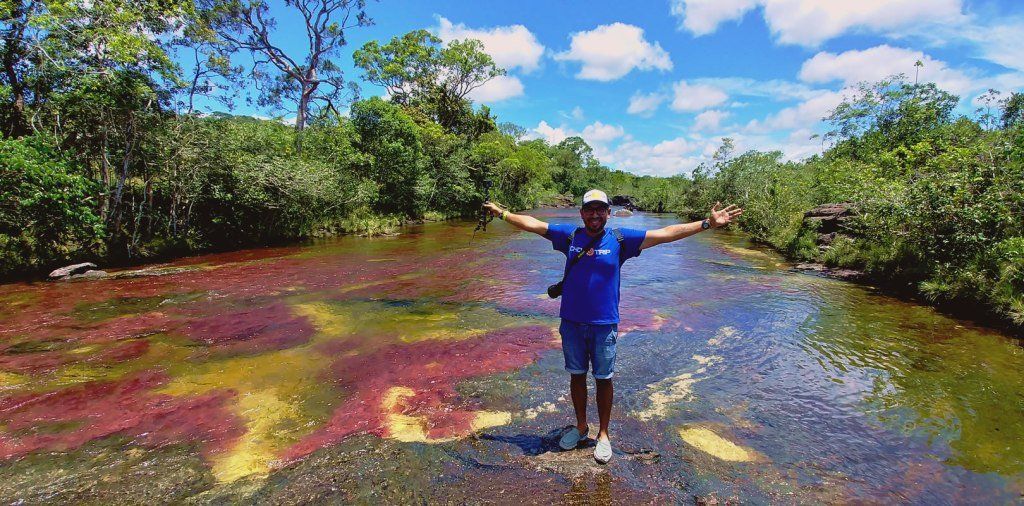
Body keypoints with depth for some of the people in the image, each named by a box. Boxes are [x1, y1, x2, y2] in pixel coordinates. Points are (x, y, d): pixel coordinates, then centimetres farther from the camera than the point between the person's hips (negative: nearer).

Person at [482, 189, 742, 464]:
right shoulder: (569, 235, 1)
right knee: (577, 375, 15)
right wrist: (502, 213, 13)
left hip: (604, 324, -1)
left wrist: (707, 224, -2)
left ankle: (603, 434, 29)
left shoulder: (620, 239, -3)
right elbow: (532, 224, 9)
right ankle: (581, 426, 35)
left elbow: (666, 233, -1)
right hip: (571, 322, 2)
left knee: (603, 379, 10)